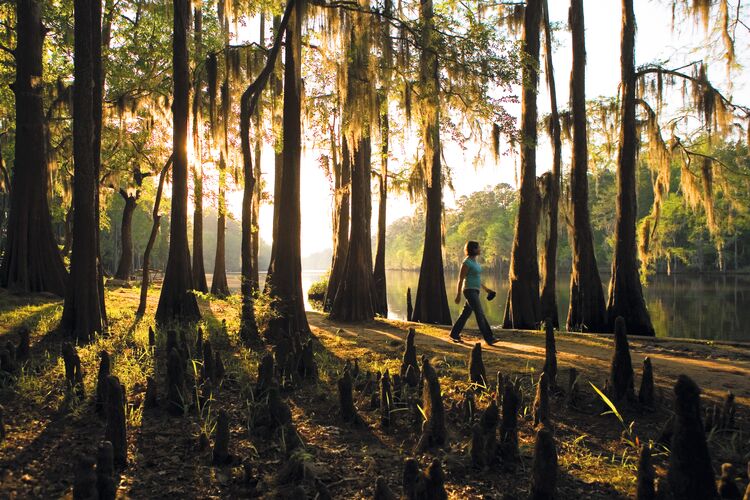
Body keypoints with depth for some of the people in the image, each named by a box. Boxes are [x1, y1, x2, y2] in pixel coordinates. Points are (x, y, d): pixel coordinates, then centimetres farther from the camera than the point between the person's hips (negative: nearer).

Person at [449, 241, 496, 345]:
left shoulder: (474, 261, 13)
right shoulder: (466, 262, -15)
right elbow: (461, 279, -14)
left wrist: (485, 288, 22)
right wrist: (458, 295, -14)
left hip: (475, 291, 9)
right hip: (470, 291, -9)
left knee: (466, 314, 12)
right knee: (480, 315, -9)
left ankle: (454, 334, 21)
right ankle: (488, 338, -7)